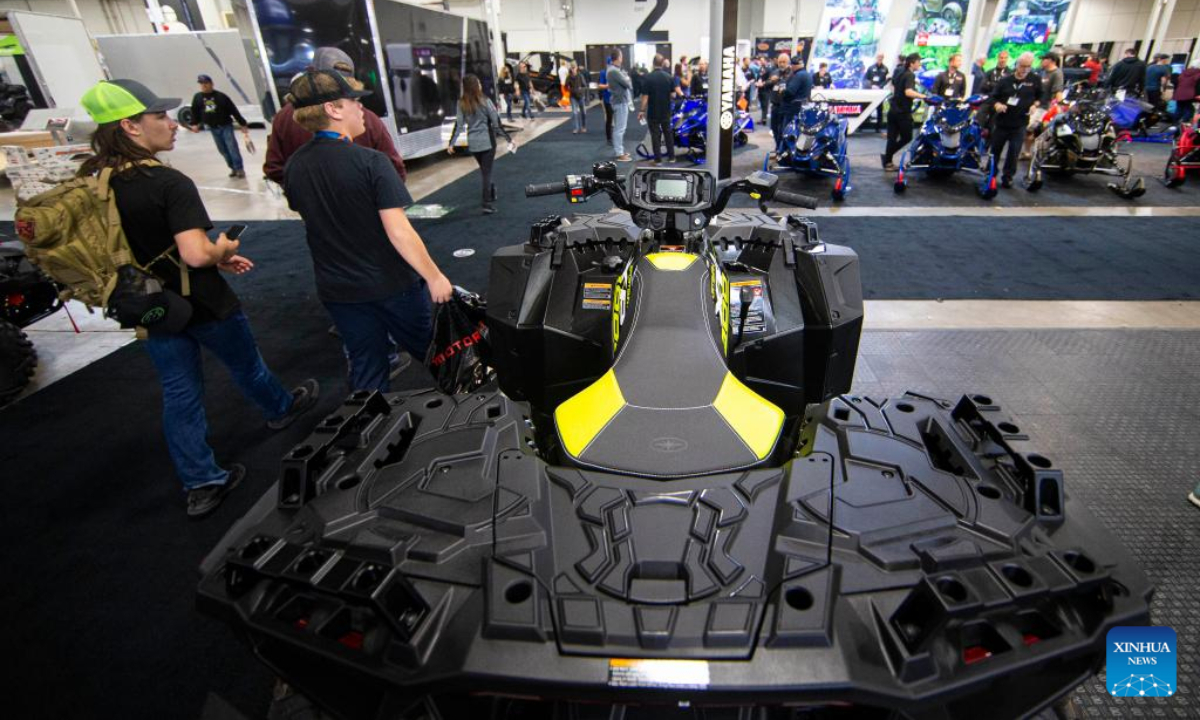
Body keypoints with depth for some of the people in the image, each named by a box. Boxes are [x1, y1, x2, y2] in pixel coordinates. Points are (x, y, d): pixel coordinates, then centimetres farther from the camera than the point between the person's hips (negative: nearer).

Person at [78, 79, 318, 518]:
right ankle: (281, 409, 49)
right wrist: (224, 248, -9)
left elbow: (141, 246, 10)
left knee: (179, 394, 13)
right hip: (203, 305, -5)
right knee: (245, 366, 21)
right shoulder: (169, 184, -23)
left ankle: (201, 484, 22)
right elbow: (195, 253, -32)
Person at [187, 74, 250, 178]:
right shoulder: (197, 97, 3)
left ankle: (239, 168, -6)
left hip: (226, 126, -4)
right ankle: (233, 168, 14)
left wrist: (243, 124, -10)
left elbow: (233, 110, -8)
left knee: (232, 147, -10)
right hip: (213, 128, 4)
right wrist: (194, 124, 3)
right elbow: (195, 111, 11)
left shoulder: (221, 96, -8)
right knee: (223, 150, 6)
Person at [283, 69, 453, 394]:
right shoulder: (370, 162, -20)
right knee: (428, 351, 18)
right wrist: (435, 277, -16)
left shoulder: (294, 167, -2)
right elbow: (398, 232, -23)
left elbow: (311, 220, 11)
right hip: (391, 283, -4)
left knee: (365, 370, 16)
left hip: (337, 289, 5)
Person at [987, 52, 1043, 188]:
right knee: (995, 150, 9)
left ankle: (1007, 177, 10)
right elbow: (992, 97, 1)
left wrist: (1035, 104, -6)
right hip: (1001, 123, 1)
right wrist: (996, 104, -19)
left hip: (1020, 125, -1)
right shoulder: (1005, 80, 4)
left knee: (1013, 153, -1)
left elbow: (1041, 96, 14)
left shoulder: (1035, 80, 4)